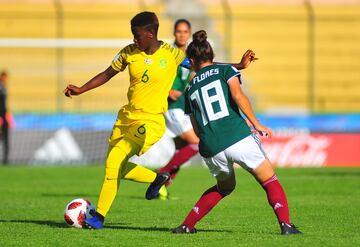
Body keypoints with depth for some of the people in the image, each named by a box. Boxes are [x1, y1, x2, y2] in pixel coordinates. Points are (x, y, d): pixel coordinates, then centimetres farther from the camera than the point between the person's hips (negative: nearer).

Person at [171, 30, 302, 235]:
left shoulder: (190, 89, 21)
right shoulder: (225, 70, 10)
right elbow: (238, 95, -8)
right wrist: (257, 124, -7)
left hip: (211, 150, 4)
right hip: (237, 138, -4)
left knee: (225, 186, 28)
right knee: (269, 180, 4)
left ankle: (187, 225, 24)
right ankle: (286, 224, -15)